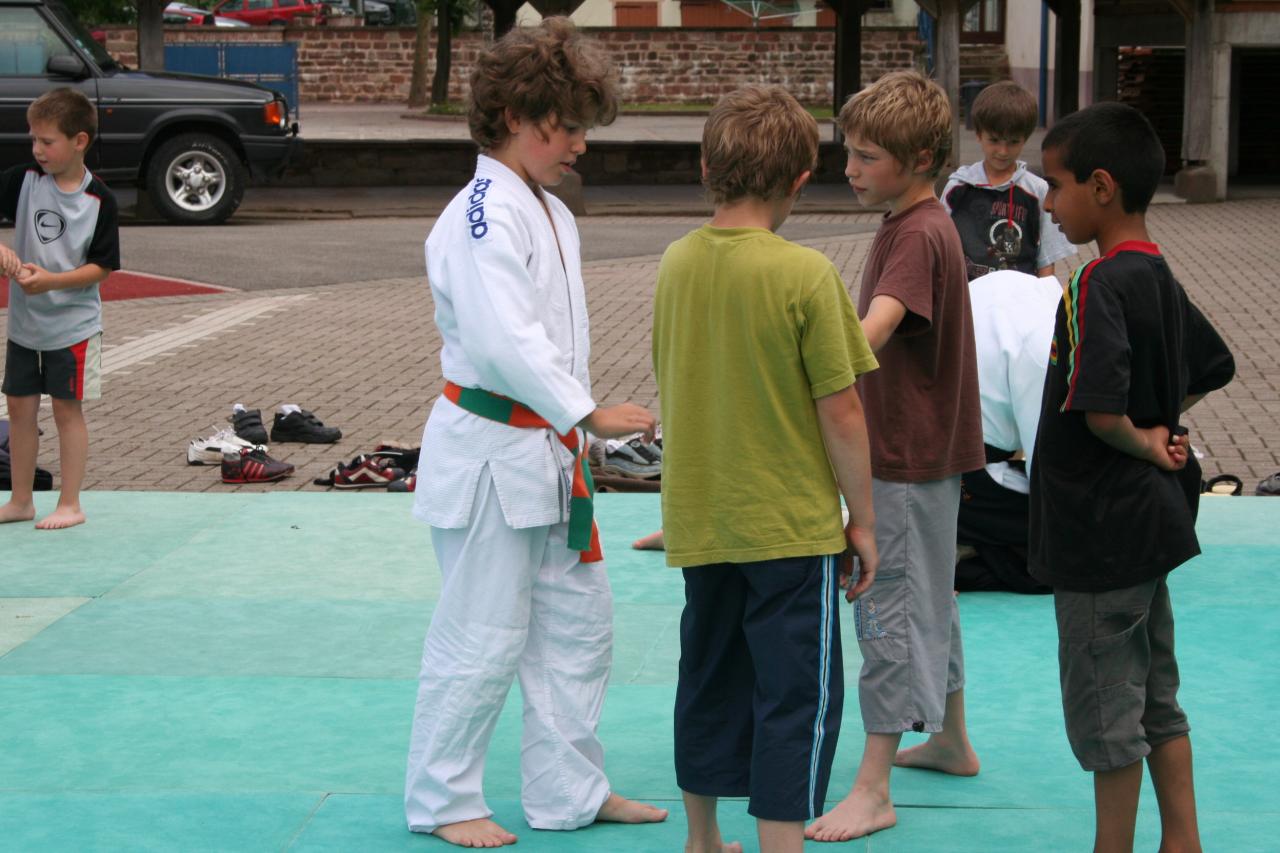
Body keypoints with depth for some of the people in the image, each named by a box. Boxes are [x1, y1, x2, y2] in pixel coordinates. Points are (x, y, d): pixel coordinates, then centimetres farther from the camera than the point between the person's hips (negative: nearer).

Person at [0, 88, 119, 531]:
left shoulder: (99, 200, -12)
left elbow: (101, 266, -12)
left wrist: (50, 280, -26)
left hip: (73, 324, -4)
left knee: (67, 409, 4)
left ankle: (70, 505, 13)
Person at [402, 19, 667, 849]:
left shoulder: (553, 214, 13)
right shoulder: (482, 218, -18)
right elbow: (505, 342, -27)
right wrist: (587, 413, -27)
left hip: (547, 452, 10)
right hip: (488, 452, -10)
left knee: (579, 623, 15)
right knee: (482, 638, -1)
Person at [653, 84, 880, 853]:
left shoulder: (677, 263, 1)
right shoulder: (804, 275, -17)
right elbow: (840, 414, -14)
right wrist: (862, 519, -3)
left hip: (699, 522, 6)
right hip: (792, 525, -6)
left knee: (710, 679, 19)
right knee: (797, 696, 2)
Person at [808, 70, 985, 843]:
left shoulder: (919, 236, -21)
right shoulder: (917, 227, 11)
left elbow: (873, 331, -38)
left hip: (909, 460, -10)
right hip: (925, 451, 10)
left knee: (889, 612, -7)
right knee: (929, 599, 21)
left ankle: (874, 792, -5)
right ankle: (952, 740, 36)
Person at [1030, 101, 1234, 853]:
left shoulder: (1101, 283, -21)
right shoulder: (1160, 276, 7)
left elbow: (1098, 405, -32)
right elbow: (1214, 367, 23)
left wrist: (1140, 445, -14)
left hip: (1102, 529, -9)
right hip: (1151, 521, 9)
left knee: (1105, 708, 3)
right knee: (1158, 698, 18)